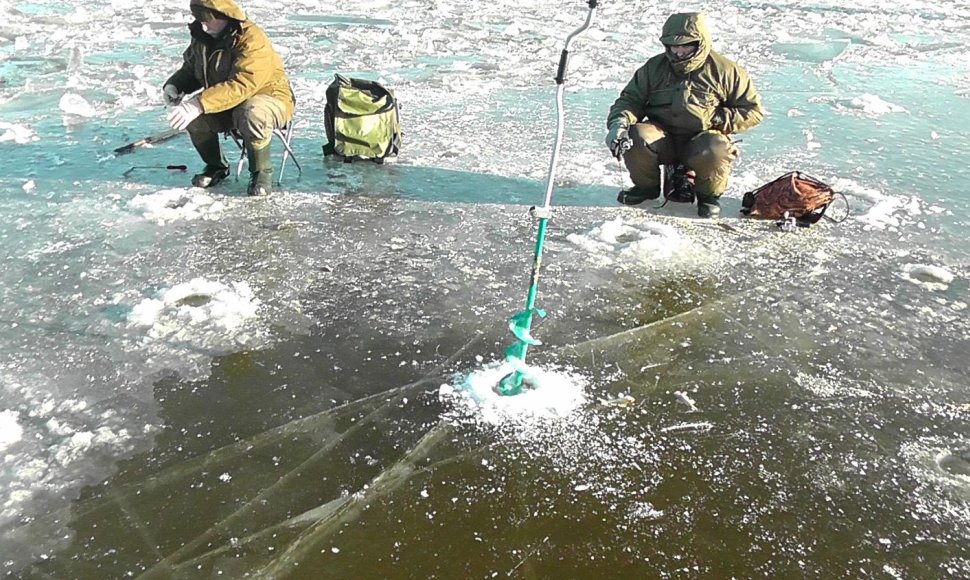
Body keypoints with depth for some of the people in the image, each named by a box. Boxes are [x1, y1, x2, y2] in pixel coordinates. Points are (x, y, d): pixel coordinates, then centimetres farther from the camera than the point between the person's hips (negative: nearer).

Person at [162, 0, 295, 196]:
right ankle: (216, 166, 7)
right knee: (192, 113, -19)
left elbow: (241, 86, -37)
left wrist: (201, 103, -46)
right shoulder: (202, 37, -2)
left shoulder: (252, 40, -26)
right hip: (227, 105, 7)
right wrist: (174, 85, -8)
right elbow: (190, 70, 14)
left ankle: (261, 171, -14)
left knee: (251, 115, -40)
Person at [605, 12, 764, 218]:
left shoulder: (724, 71, -1)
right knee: (634, 136, -29)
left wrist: (718, 120, -10)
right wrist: (619, 121, -19)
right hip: (663, 138, 3)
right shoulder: (654, 68, 6)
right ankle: (647, 186, 3)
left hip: (701, 141, -2)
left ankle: (708, 194, -1)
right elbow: (630, 99, 4)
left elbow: (753, 110, 3)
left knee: (717, 152, -37)